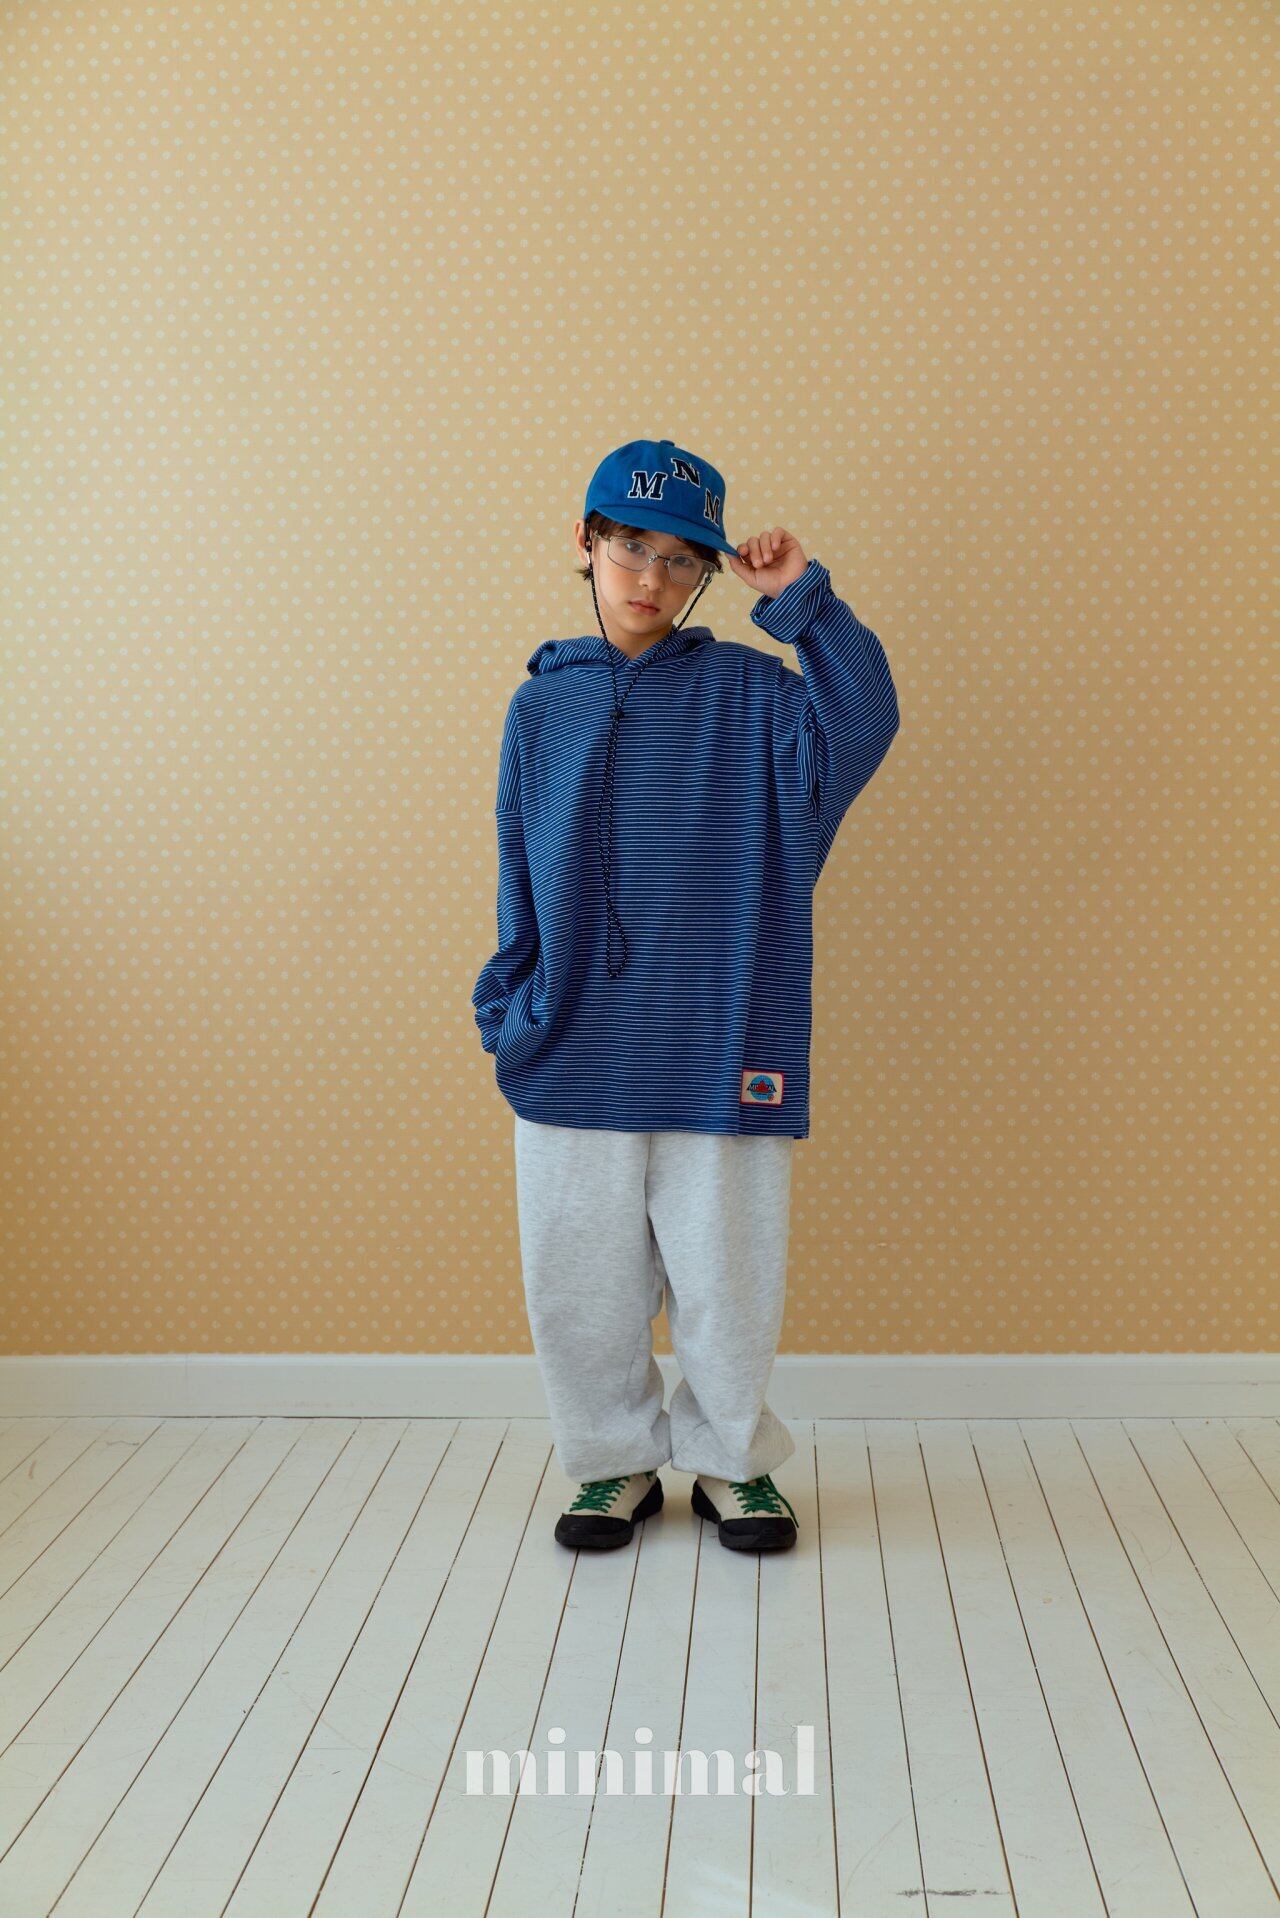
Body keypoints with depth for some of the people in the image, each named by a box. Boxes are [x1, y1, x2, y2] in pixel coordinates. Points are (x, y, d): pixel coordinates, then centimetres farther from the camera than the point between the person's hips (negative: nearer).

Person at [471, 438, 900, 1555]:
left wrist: (803, 600, -15)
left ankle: (732, 1462, 28)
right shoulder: (544, 704, 9)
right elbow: (519, 875, 11)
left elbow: (857, 732, -15)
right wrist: (510, 1009, 5)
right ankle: (617, 1463, 29)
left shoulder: (749, 693, 3)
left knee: (726, 1274, 6)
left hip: (717, 1046, -2)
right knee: (583, 1279, 9)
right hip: (575, 1049, 2)